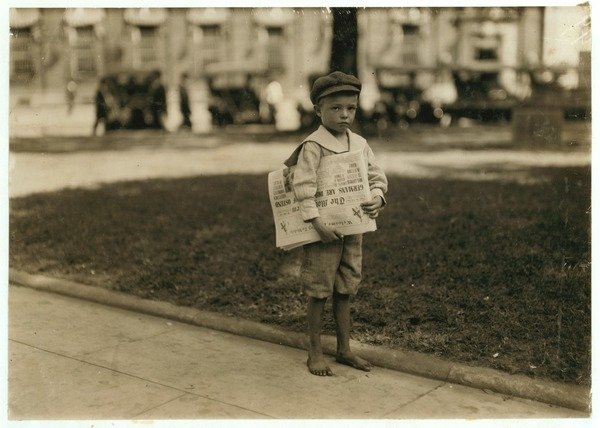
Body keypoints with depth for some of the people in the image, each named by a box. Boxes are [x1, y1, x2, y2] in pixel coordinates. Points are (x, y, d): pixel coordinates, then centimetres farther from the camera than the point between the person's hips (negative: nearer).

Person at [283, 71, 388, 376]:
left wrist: (377, 197, -12)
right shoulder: (314, 145, -14)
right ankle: (315, 353, 17)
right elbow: (303, 185, -20)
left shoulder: (360, 144, 6)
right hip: (322, 231, -6)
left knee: (344, 290, 15)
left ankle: (344, 349, 27)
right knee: (319, 292, 3)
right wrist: (317, 222, -25)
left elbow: (377, 176, 10)